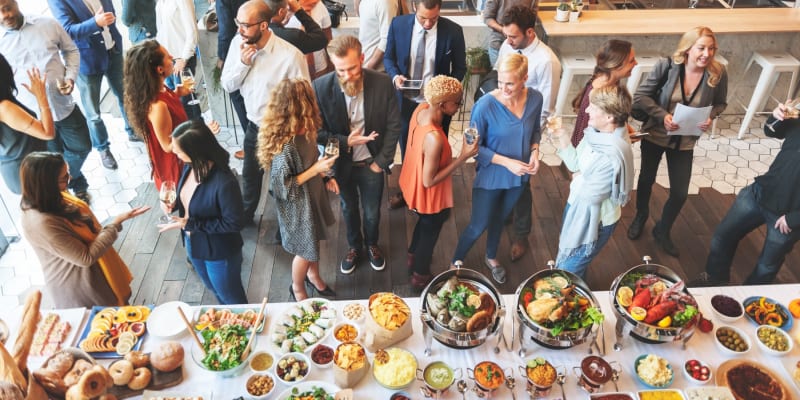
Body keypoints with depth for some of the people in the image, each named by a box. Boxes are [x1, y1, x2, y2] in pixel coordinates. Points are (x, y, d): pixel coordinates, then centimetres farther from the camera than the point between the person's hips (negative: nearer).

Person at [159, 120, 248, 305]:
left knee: (231, 297, 20)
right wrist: (175, 203, -14)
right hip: (193, 245, 8)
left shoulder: (224, 183, -37)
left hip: (220, 252, -8)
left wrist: (189, 224, -27)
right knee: (214, 289, 33)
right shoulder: (190, 166, -13)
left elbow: (234, 224, -27)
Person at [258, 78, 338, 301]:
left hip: (313, 195, 8)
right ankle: (297, 289, 43)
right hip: (297, 205, -8)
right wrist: (315, 170, -27)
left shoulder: (304, 131, -8)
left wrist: (324, 177, 0)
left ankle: (313, 276, 56)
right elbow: (283, 186, -27)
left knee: (314, 241, 28)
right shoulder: (285, 144, -35)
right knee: (305, 250, 14)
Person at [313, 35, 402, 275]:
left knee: (372, 212, 21)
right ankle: (354, 246, 53)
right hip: (341, 163, 0)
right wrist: (345, 142, -24)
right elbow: (316, 131, -11)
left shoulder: (382, 83, -21)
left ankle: (372, 244, 53)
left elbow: (393, 125, -9)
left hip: (371, 163, 0)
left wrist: (382, 161, -9)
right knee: (349, 209, 25)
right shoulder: (321, 87, -22)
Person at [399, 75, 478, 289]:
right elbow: (429, 181, -30)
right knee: (429, 233, 21)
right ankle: (420, 276, 48)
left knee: (424, 224, 35)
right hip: (429, 196, -8)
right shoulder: (434, 139, -42)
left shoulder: (422, 108, -15)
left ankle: (413, 257, 62)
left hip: (414, 182, 8)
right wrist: (463, 157, -31)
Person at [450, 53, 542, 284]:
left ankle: (491, 258, 54)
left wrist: (535, 151, -12)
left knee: (500, 218, 27)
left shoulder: (535, 99, -13)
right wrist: (506, 162, -25)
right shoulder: (485, 105, -28)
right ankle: (457, 261, 37)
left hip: (518, 176, 5)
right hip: (490, 176, -4)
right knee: (479, 226, 8)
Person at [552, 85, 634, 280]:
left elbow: (590, 194, -28)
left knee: (567, 273, 10)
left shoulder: (611, 156, -34)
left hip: (593, 221, -8)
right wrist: (563, 138, -9)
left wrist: (578, 180, -10)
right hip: (578, 207, 9)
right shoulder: (597, 133, -8)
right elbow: (577, 164, 1)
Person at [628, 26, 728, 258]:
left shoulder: (718, 73, -15)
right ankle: (641, 216, 51)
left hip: (685, 141, 1)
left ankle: (662, 231, 32)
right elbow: (641, 96, -15)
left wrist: (711, 117, -19)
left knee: (680, 193, 4)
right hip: (655, 134, -1)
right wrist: (662, 115, -28)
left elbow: (720, 103, 2)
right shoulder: (667, 66, -22)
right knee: (647, 179, 21)